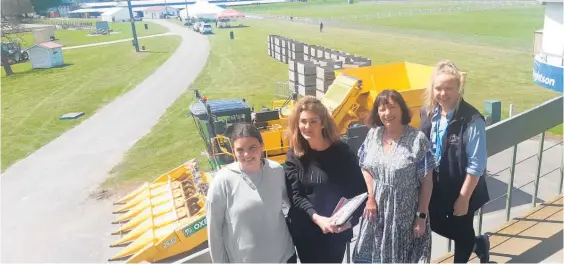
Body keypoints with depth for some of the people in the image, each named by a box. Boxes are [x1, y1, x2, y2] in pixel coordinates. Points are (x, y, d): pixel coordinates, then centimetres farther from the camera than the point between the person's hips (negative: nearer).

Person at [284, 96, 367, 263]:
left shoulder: (342, 152, -7)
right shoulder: (293, 156, -4)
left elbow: (359, 190, -3)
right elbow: (295, 196, -9)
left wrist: (350, 219, -19)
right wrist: (317, 218, -24)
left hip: (337, 230, -1)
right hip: (305, 232, 1)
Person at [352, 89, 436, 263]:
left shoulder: (417, 139, -15)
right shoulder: (373, 134, -2)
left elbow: (426, 181, -11)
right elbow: (366, 167, 8)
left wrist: (421, 216, -11)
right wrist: (371, 197, -2)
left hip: (405, 212, -4)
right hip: (377, 209, 4)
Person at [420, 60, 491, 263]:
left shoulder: (471, 120, -23)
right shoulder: (428, 112, -4)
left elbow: (476, 165, -20)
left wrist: (464, 198, -17)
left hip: (461, 189, -6)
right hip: (434, 185, 6)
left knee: (462, 233, 14)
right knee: (435, 223, 21)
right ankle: (478, 244, 47)